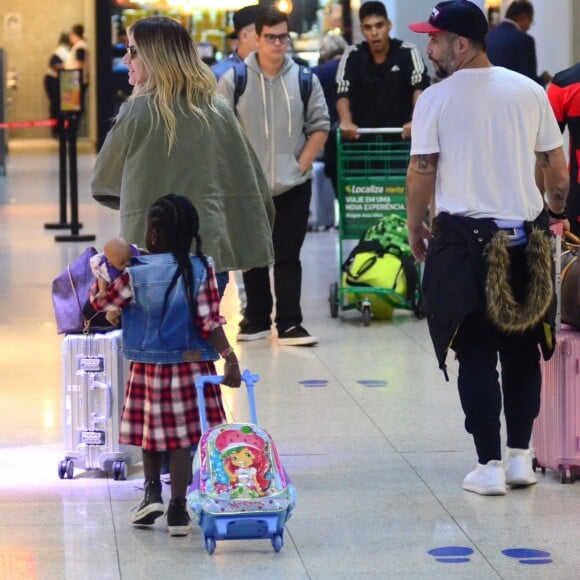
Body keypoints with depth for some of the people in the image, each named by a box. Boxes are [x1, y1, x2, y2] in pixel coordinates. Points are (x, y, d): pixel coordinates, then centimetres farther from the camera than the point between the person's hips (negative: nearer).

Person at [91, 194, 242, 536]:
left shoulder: (136, 275, -9)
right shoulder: (202, 270, -9)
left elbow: (100, 302, 4)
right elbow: (209, 322, -13)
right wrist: (229, 357, -7)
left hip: (147, 366, 0)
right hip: (192, 365, 0)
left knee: (151, 432, 20)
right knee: (181, 438, 4)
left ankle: (153, 492, 23)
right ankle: (178, 508, 6)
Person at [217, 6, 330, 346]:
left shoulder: (304, 79, 1)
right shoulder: (234, 80, -3)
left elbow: (320, 127, 4)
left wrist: (301, 165, -4)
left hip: (293, 187, 0)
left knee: (288, 256, -1)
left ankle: (289, 324, 2)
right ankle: (257, 319, 21)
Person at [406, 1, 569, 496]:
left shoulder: (436, 98, -7)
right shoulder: (530, 92, 2)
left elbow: (422, 171, -7)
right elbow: (556, 168, 6)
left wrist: (415, 226, 9)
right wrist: (555, 210, 25)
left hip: (465, 238, -3)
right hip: (527, 238, 3)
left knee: (476, 356, 4)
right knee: (523, 350, 14)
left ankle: (490, 465, 4)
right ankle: (520, 456, 15)